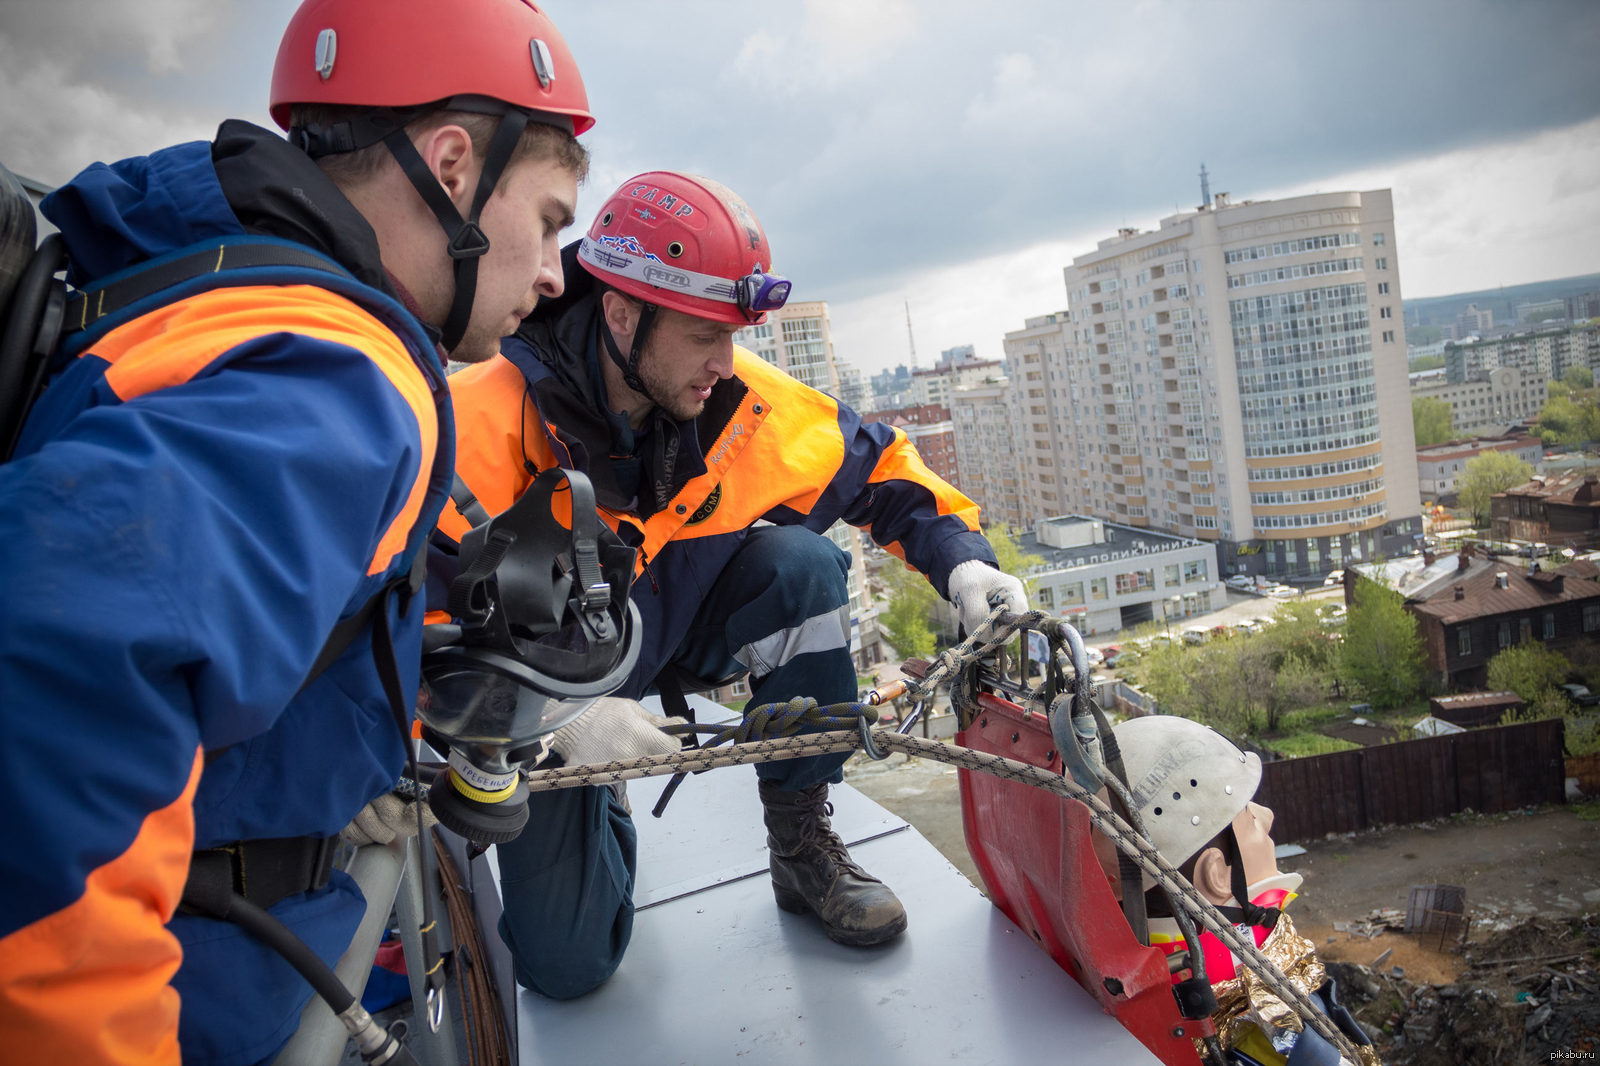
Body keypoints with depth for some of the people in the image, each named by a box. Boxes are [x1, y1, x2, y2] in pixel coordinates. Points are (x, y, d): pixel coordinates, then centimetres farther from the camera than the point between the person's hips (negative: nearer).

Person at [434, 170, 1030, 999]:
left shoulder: (737, 396, -17)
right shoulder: (487, 420, -29)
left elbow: (875, 464, -5)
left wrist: (957, 556, -21)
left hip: (681, 630, 3)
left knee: (800, 563, -28)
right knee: (566, 967, -4)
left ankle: (802, 845, -10)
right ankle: (597, 804, 31)